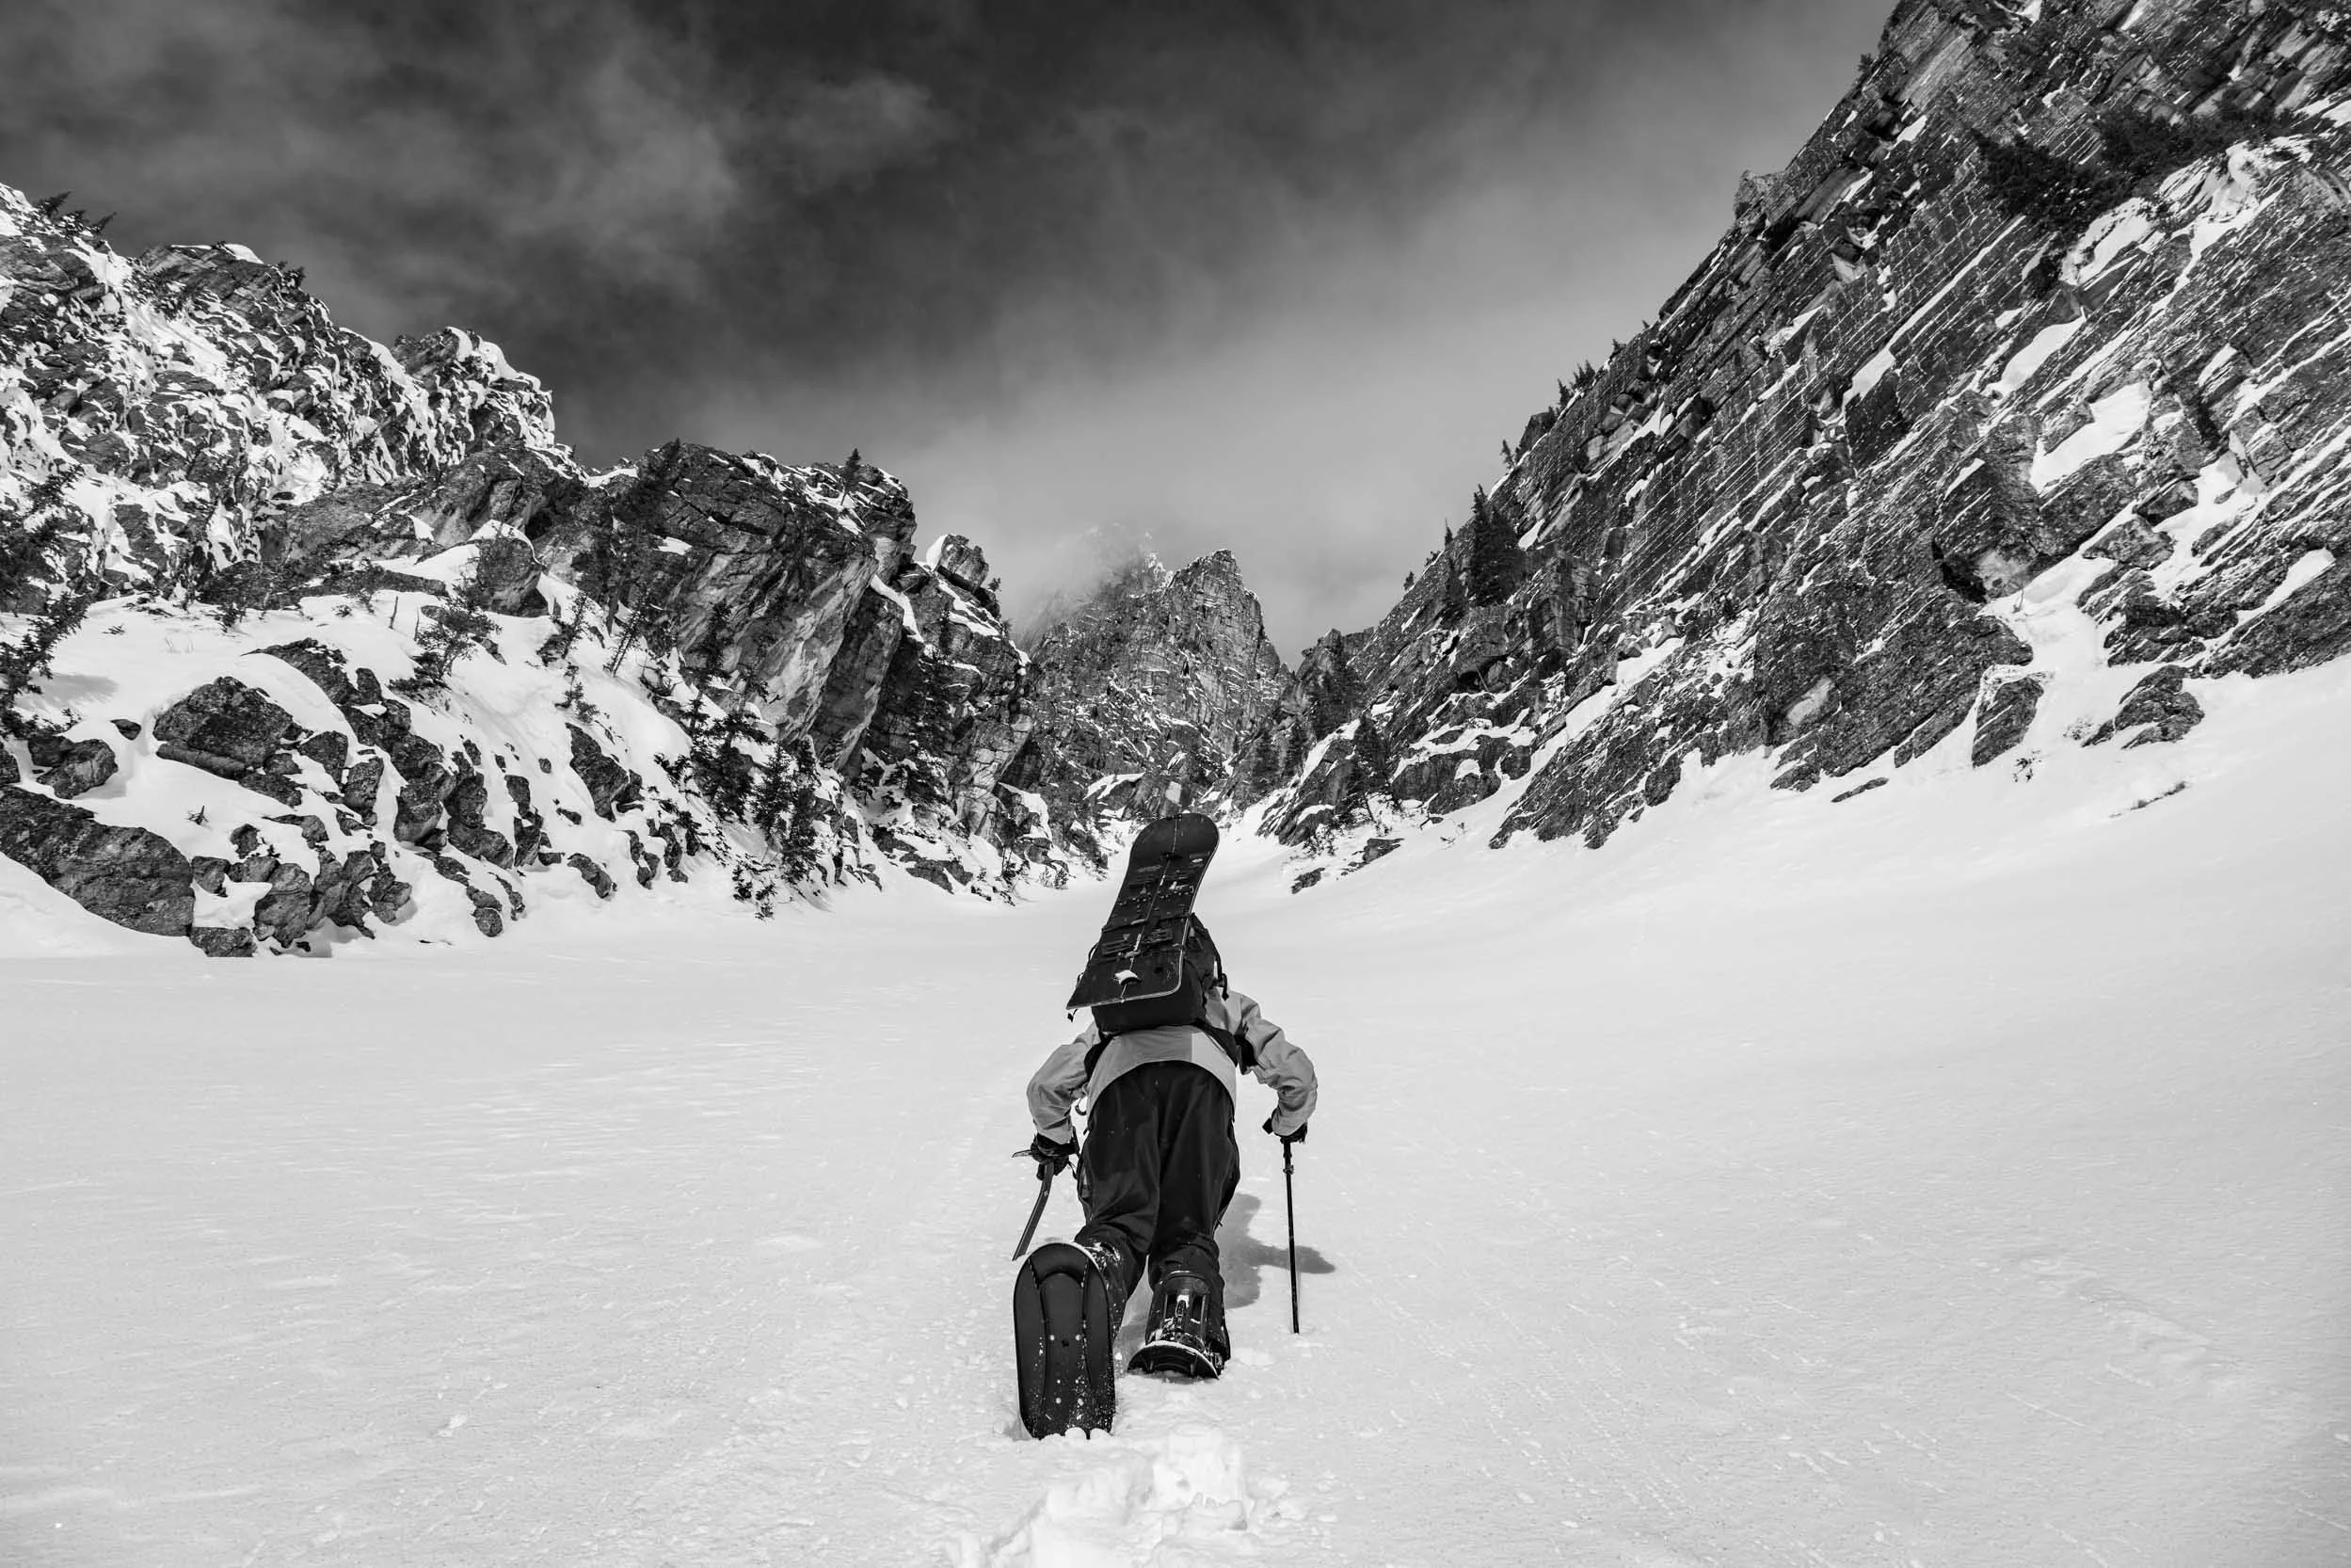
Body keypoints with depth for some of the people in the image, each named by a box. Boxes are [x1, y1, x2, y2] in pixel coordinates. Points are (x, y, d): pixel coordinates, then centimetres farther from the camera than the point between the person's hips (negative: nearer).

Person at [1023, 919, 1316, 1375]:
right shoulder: (1228, 1004, 43)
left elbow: (1045, 1086, 41)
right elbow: (1295, 1070, 35)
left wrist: (1055, 1140, 58)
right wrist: (1287, 1124, 55)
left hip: (1120, 1074, 1)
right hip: (1202, 1073, -1)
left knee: (1121, 1218, -11)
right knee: (1187, 1229, 2)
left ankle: (1096, 1266, -45)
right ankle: (1185, 1323, -29)